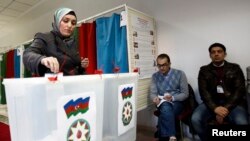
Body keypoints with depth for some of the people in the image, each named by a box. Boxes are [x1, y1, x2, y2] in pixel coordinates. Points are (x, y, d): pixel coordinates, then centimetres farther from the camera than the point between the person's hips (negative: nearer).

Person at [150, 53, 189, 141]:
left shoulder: (180, 74, -1)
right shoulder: (155, 76, 7)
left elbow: (185, 94, -3)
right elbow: (152, 93, 4)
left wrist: (172, 98, -21)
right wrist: (155, 98, -21)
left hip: (177, 102, -1)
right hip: (162, 103, 2)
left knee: (165, 111, -35)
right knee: (165, 107, -36)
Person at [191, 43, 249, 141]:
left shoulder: (235, 68, 9)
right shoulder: (204, 70, 9)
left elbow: (240, 90, -1)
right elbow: (203, 91, -2)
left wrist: (226, 108, -16)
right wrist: (215, 108, -19)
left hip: (232, 103, 0)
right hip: (212, 103, 0)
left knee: (242, 123, -31)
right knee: (195, 119, -27)